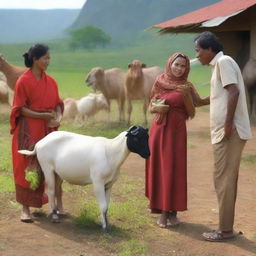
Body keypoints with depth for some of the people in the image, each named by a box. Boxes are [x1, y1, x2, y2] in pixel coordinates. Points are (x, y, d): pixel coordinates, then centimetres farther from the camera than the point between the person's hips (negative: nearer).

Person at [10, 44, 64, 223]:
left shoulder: (50, 81, 8)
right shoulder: (23, 81, -8)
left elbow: (57, 104, 12)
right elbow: (20, 109, -9)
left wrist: (58, 117, -9)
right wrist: (42, 115, -19)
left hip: (48, 130, 5)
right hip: (29, 131, -5)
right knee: (27, 168, -2)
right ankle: (26, 208, 5)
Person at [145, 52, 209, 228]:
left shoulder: (187, 86, 2)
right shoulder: (159, 82, 4)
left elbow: (199, 103, -8)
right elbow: (151, 107, 8)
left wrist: (186, 95, -24)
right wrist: (158, 107, -13)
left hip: (177, 131, -1)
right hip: (159, 129, 1)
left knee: (175, 170, -2)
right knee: (159, 170, 2)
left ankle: (174, 212, 7)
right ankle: (163, 211, 10)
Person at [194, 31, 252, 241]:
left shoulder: (223, 61, -10)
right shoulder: (220, 64, 19)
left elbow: (234, 92, -21)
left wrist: (228, 125, -22)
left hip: (229, 132, -10)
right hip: (225, 132, 10)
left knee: (223, 179, -5)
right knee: (226, 180, 13)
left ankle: (225, 230, 1)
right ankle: (226, 227, 20)